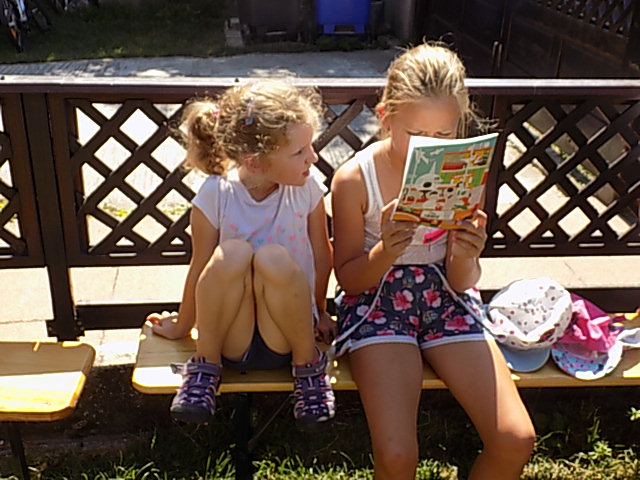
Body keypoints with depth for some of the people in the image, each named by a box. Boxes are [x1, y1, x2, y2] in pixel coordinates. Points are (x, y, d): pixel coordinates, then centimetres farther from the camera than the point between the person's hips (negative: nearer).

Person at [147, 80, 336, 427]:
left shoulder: (306, 189, -11)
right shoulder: (216, 194, -16)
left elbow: (322, 258, 2)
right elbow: (200, 269, -4)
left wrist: (317, 314, 13)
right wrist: (181, 327, 9)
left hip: (284, 337, 1)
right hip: (232, 340, 0)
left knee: (273, 258, -31)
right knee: (232, 253, -31)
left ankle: (307, 363, -5)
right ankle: (205, 363, -6)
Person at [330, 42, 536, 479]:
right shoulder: (354, 179, -14)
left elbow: (460, 283, 0)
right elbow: (349, 280, -6)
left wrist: (465, 256, -24)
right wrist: (386, 251, -27)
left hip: (446, 300, 3)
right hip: (377, 302, -2)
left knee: (517, 441, -11)